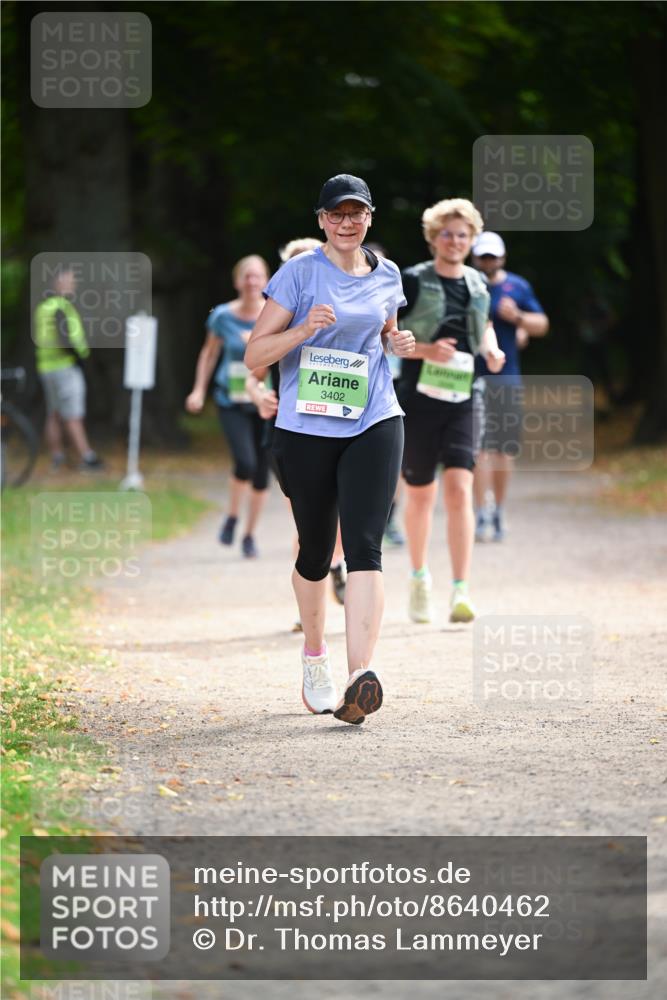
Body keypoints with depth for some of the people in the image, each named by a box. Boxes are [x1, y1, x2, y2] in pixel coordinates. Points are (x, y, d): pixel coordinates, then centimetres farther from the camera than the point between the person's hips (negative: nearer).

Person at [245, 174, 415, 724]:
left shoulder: (386, 275, 10)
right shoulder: (299, 273, -2)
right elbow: (255, 354, -4)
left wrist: (397, 343, 6)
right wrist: (302, 331, -21)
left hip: (374, 425, 1)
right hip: (306, 429, -1)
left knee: (364, 547, -15)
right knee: (316, 551, 10)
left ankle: (361, 678, -26)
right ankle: (315, 656, 37)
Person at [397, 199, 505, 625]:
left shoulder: (477, 284, 10)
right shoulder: (413, 282, -4)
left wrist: (491, 351, 6)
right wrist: (427, 350, -19)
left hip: (465, 398, 2)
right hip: (419, 398, -2)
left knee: (459, 489, -14)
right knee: (421, 494, 10)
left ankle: (461, 591, -18)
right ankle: (420, 577, 33)